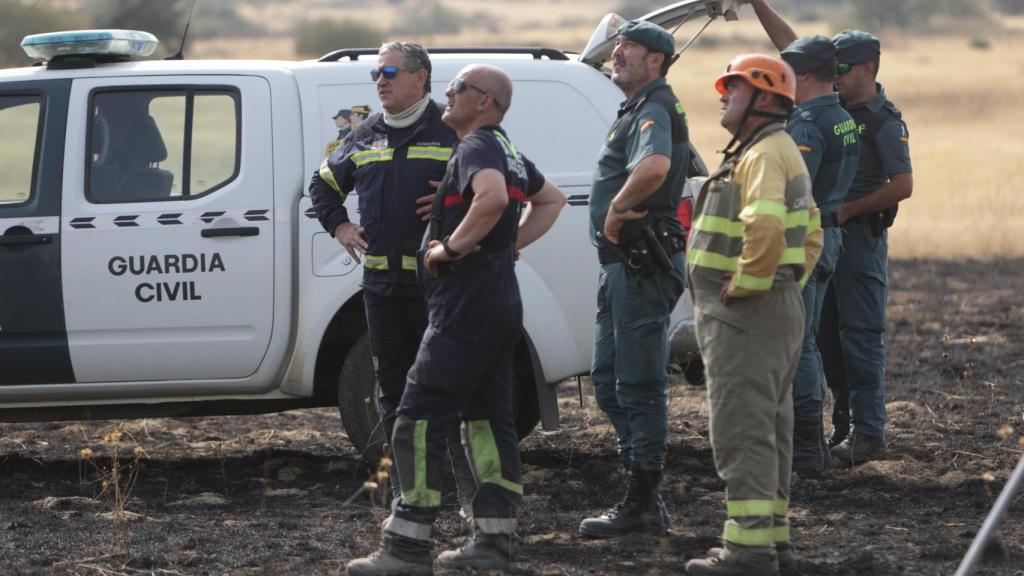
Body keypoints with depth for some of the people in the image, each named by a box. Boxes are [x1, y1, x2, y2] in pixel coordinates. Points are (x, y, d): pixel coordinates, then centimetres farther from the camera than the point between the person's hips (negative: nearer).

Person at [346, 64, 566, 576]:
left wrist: (452, 247, -23)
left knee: (418, 421, -9)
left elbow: (492, 197, -34)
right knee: (487, 419, 12)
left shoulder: (476, 148, -13)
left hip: (467, 303, -10)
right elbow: (551, 199, 33)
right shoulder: (507, 152, 18)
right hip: (501, 300, 11)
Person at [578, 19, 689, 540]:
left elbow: (654, 166, -38)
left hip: (641, 266, -11)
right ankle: (641, 493, 22)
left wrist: (617, 209, -25)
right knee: (609, 379, 16)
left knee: (639, 385, -6)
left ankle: (642, 506, -1)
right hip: (621, 264, 11)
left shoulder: (654, 111, -16)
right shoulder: (635, 111, 18)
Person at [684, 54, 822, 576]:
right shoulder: (782, 152, 19)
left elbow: (765, 227, -34)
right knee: (767, 428, 15)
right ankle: (772, 534, 22)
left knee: (741, 430, -11)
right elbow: (811, 234, 28)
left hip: (745, 315, -11)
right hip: (777, 307, 11)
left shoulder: (764, 155, -16)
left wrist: (743, 284, -23)